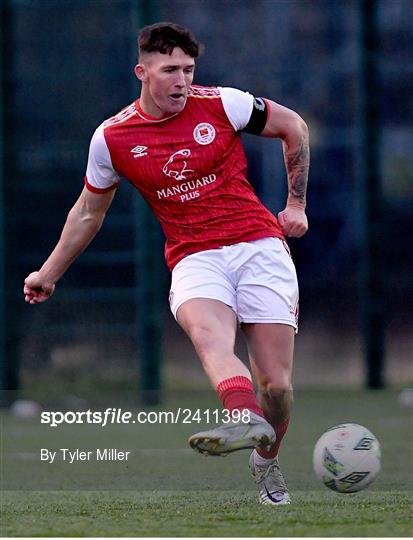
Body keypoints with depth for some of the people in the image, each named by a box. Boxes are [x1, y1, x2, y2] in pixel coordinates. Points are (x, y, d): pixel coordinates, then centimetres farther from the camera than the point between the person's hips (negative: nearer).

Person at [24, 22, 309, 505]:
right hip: (194, 260, 0)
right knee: (207, 333, -36)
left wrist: (296, 203, 13)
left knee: (277, 385, -9)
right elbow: (88, 212, 19)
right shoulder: (111, 138, 2)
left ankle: (267, 461, 20)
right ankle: (246, 420, -63)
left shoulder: (221, 104, -1)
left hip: (259, 244, 0)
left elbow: (293, 127, 14)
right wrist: (49, 274, 26)